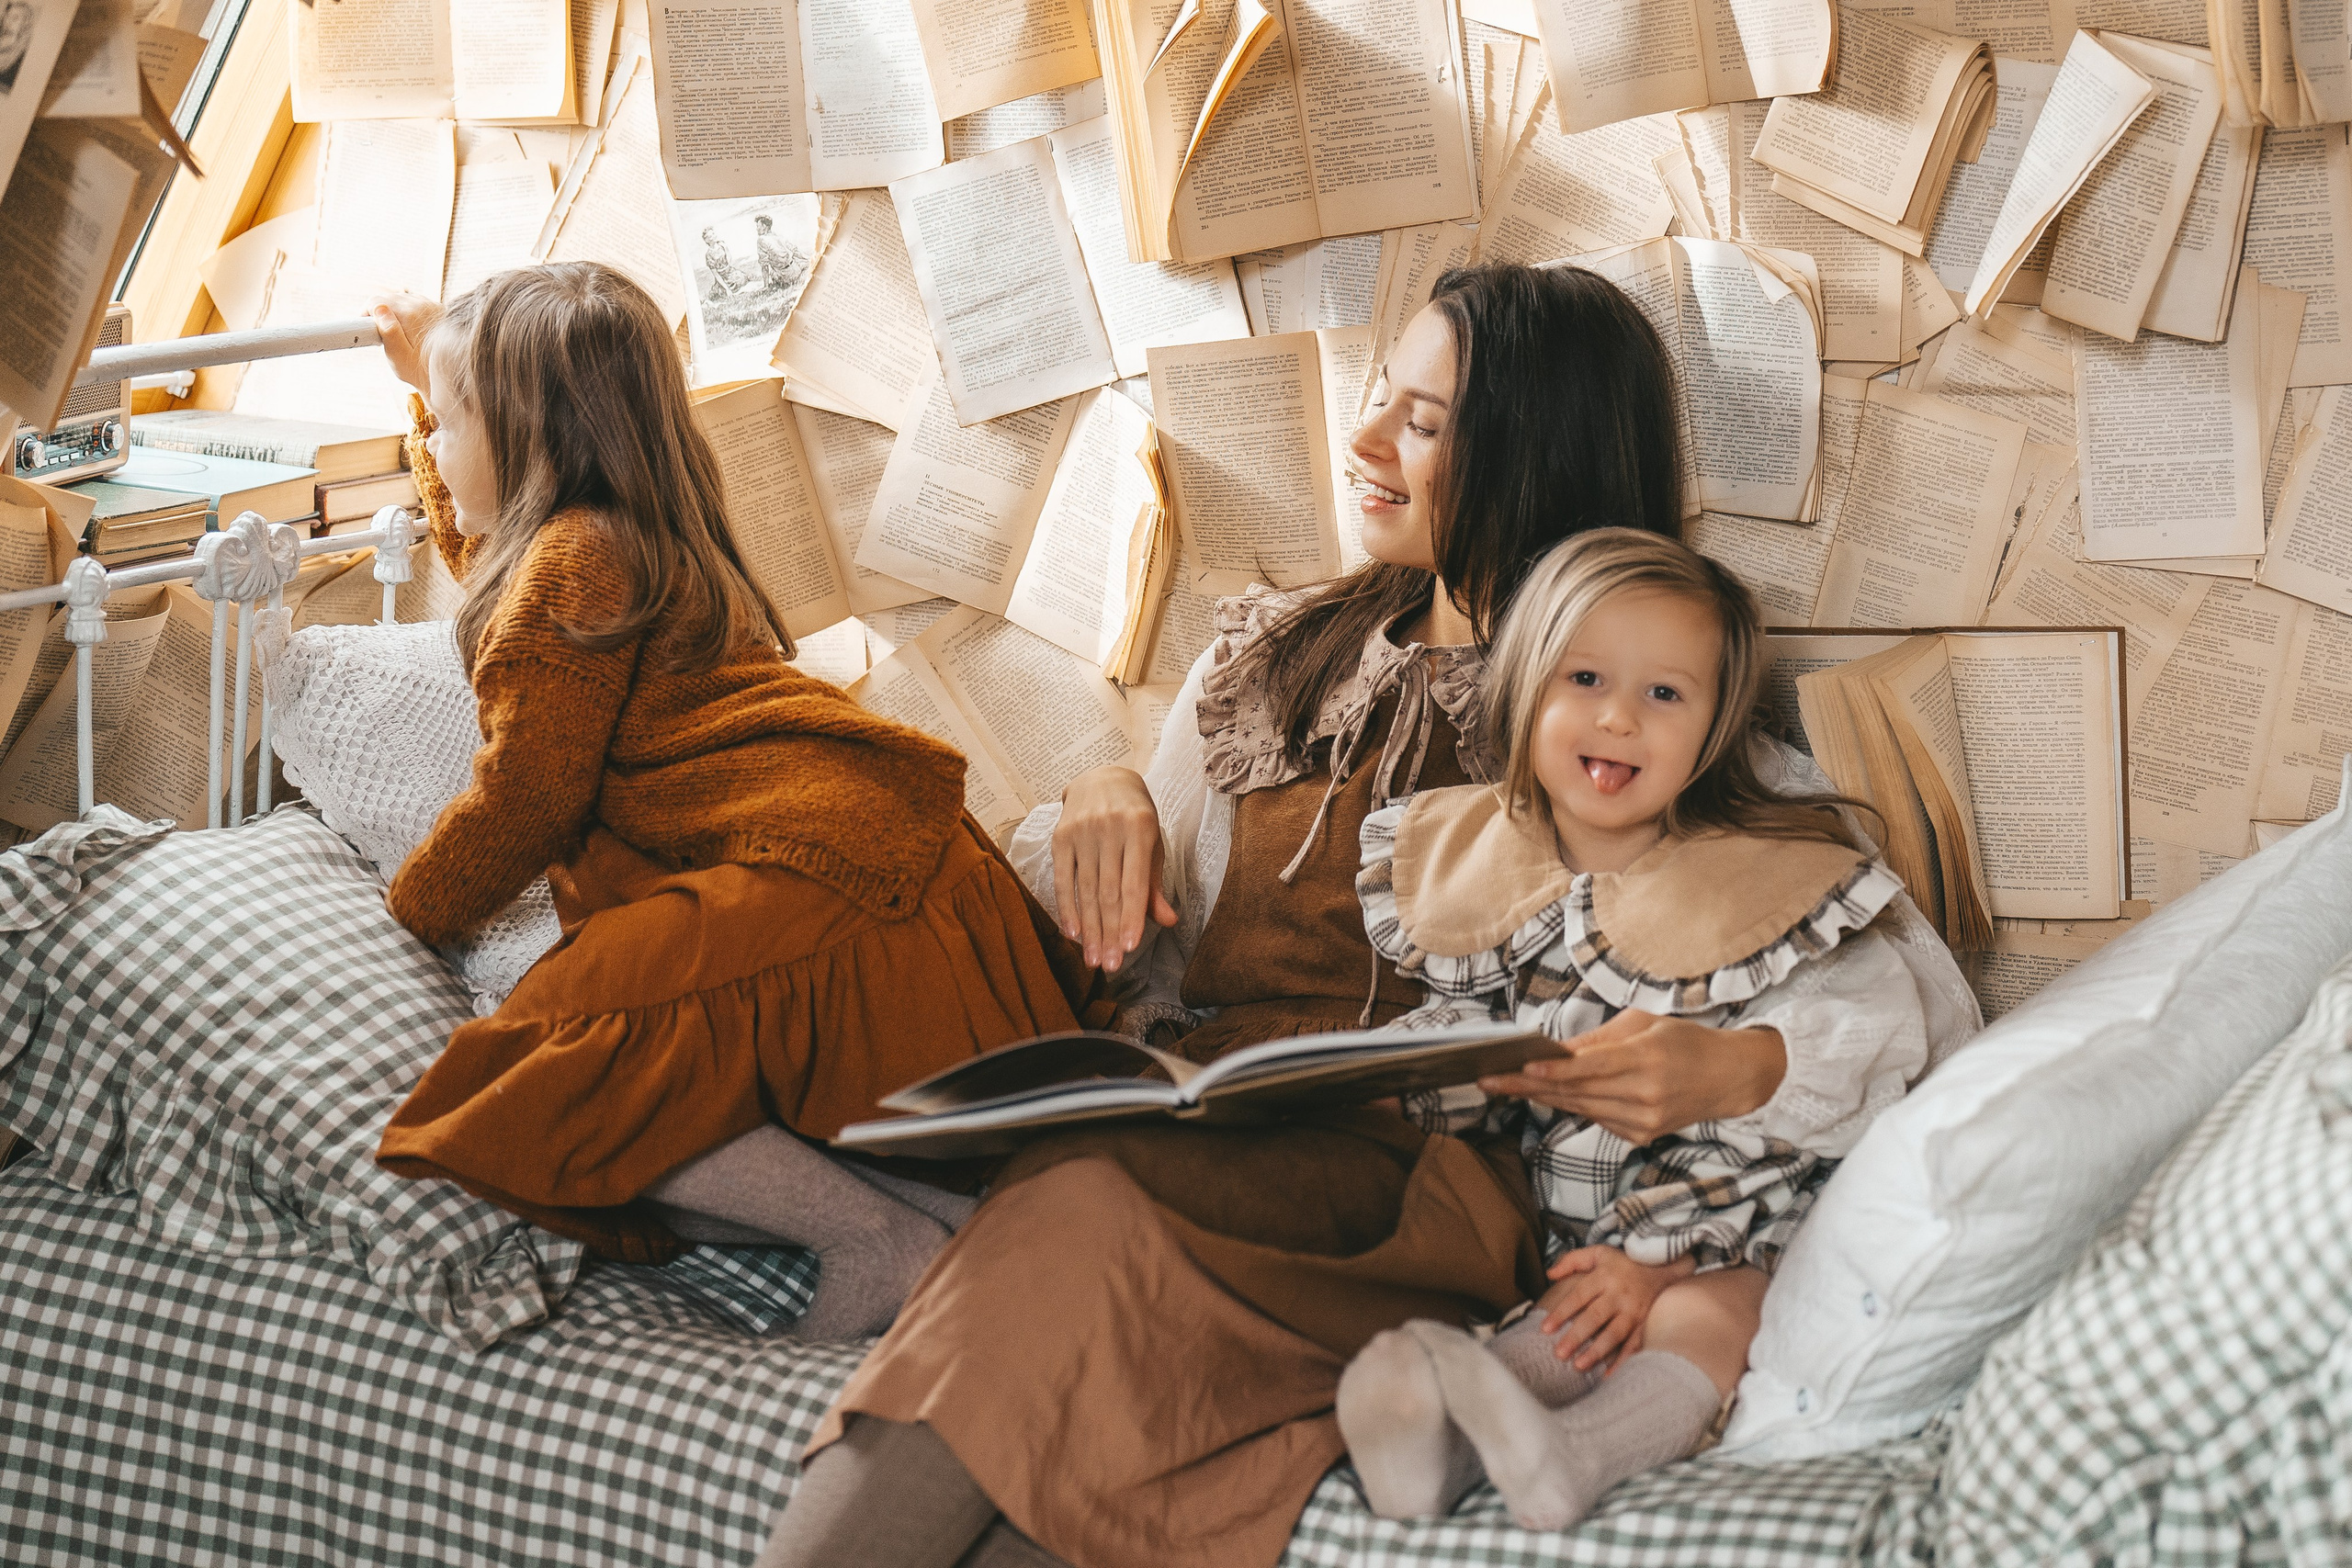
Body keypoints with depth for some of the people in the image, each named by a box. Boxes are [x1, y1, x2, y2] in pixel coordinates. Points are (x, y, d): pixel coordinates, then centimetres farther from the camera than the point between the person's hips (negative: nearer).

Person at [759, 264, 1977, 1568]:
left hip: (1436, 1182, -3)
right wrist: (1102, 810, 6)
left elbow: (1926, 998, 2)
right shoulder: (1272, 654, 23)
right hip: (1197, 1122, 3)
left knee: (1106, 1216, -33)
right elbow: (1139, 975, 25)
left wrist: (1746, 1065, -17)